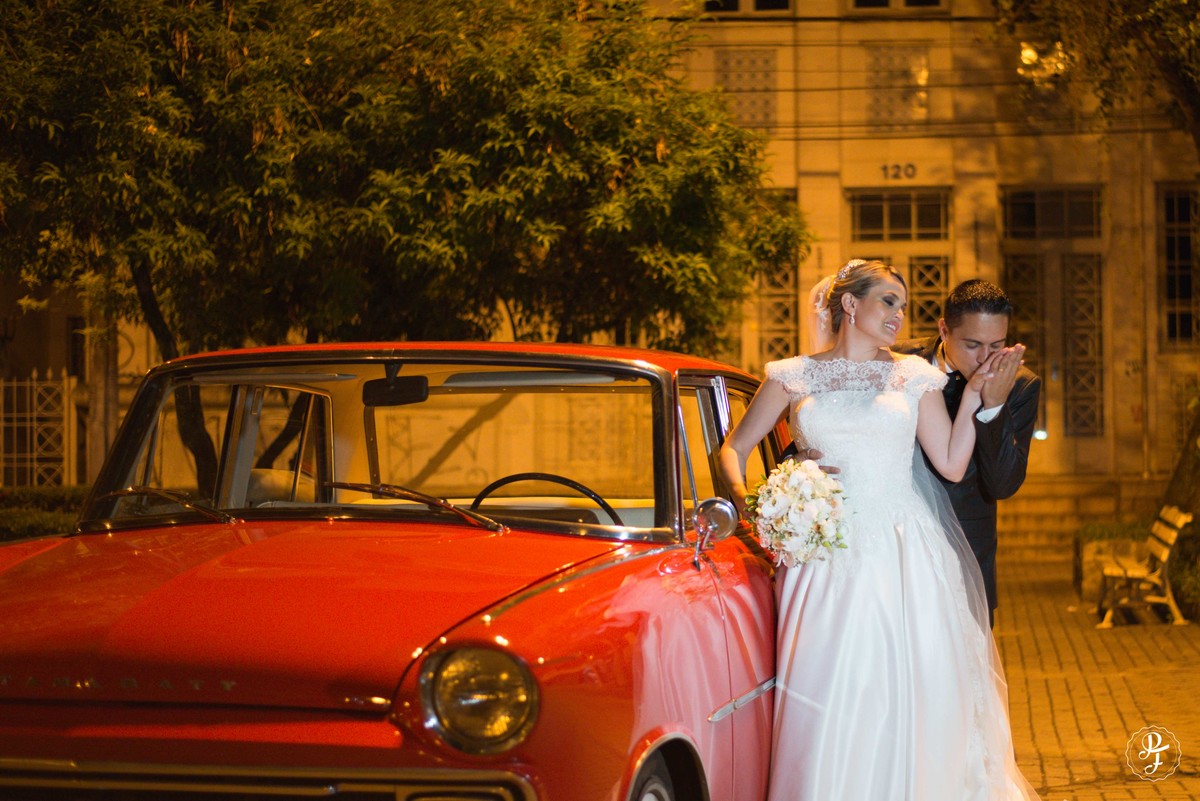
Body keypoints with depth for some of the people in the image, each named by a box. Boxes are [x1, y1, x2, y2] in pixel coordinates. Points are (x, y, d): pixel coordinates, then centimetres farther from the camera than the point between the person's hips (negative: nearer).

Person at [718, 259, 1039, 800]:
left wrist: (973, 395, 2)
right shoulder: (793, 378, 9)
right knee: (829, 700, -8)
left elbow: (952, 464, 8)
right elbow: (734, 448, 12)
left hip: (905, 555, 1)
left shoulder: (913, 377, 11)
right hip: (827, 558, -1)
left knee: (909, 698, -4)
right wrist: (744, 497, -6)